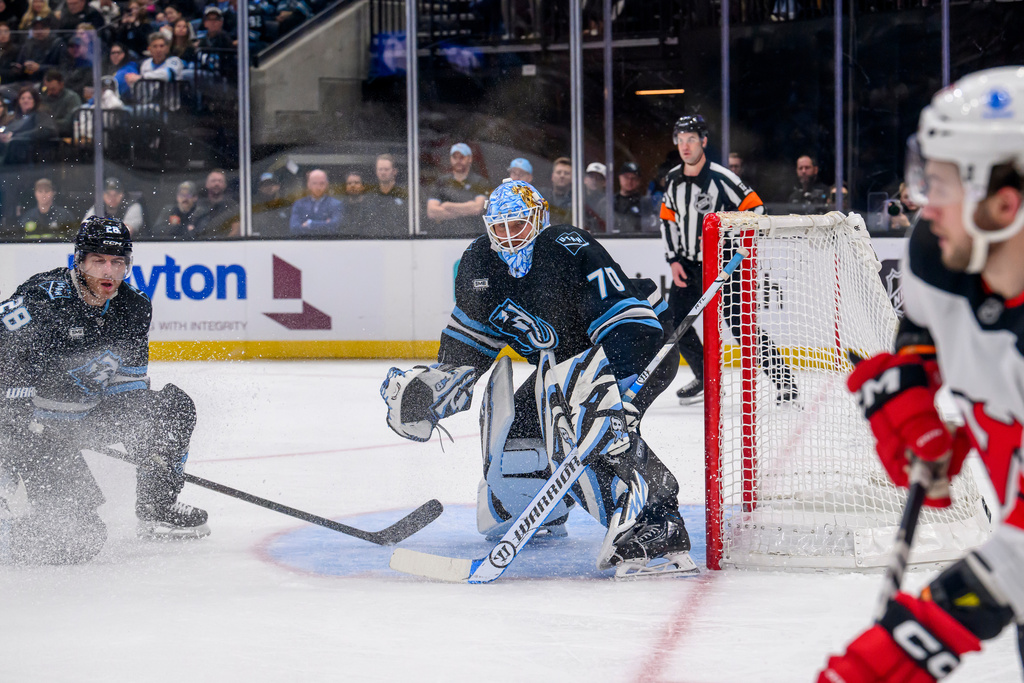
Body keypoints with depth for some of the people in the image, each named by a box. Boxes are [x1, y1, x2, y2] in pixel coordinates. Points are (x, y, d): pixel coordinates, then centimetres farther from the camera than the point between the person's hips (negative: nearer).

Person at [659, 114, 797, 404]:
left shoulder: (721, 178, -16)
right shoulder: (674, 179, 5)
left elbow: (754, 209, -13)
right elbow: (668, 219, 15)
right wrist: (674, 260, 7)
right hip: (688, 265, 7)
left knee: (742, 326, -14)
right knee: (675, 322, 6)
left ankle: (785, 381, -10)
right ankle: (705, 379, 23)